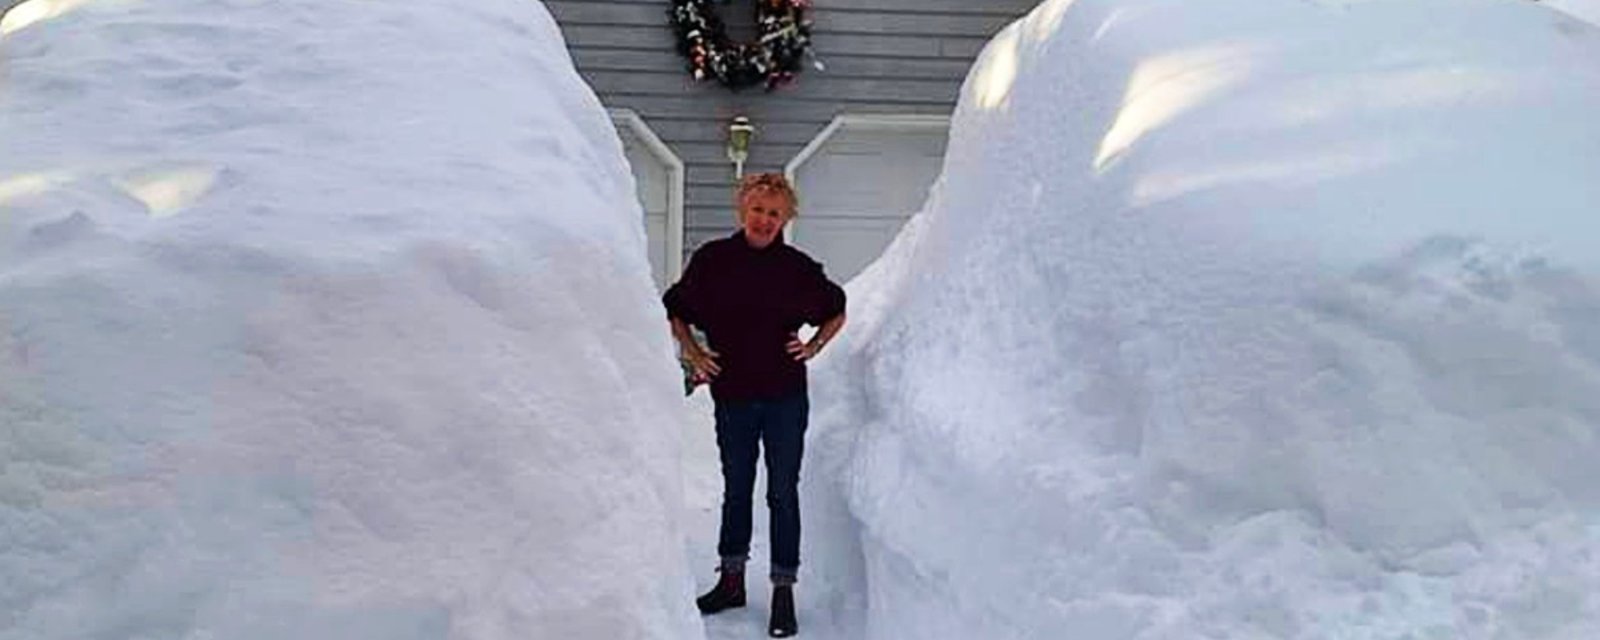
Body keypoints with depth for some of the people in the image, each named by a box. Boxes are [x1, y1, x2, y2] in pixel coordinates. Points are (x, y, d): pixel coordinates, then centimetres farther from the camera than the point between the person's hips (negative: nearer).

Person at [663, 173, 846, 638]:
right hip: (732, 394, 2)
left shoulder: (798, 267, -3)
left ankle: (783, 592, 12)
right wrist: (693, 353, 2)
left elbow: (837, 312, 13)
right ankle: (731, 581, 29)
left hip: (786, 396, -1)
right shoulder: (712, 259, -2)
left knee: (782, 492, 2)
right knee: (736, 489, 15)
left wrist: (812, 347, 1)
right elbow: (675, 311, 12)